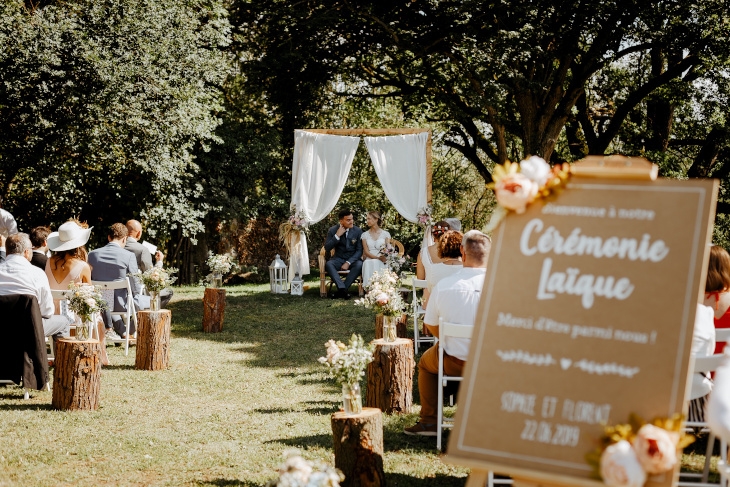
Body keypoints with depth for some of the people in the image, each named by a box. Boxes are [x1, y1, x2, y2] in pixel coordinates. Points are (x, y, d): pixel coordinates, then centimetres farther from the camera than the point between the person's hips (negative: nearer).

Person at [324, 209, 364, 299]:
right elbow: (327, 249, -9)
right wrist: (337, 235, -20)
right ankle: (342, 289, -41)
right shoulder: (333, 230, -3)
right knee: (328, 264, -31)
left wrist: (348, 263, -18)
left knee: (359, 265, -33)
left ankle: (341, 290, -29)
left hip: (352, 259, 0)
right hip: (338, 259, 0)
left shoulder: (357, 231, -4)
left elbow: (359, 250, -5)